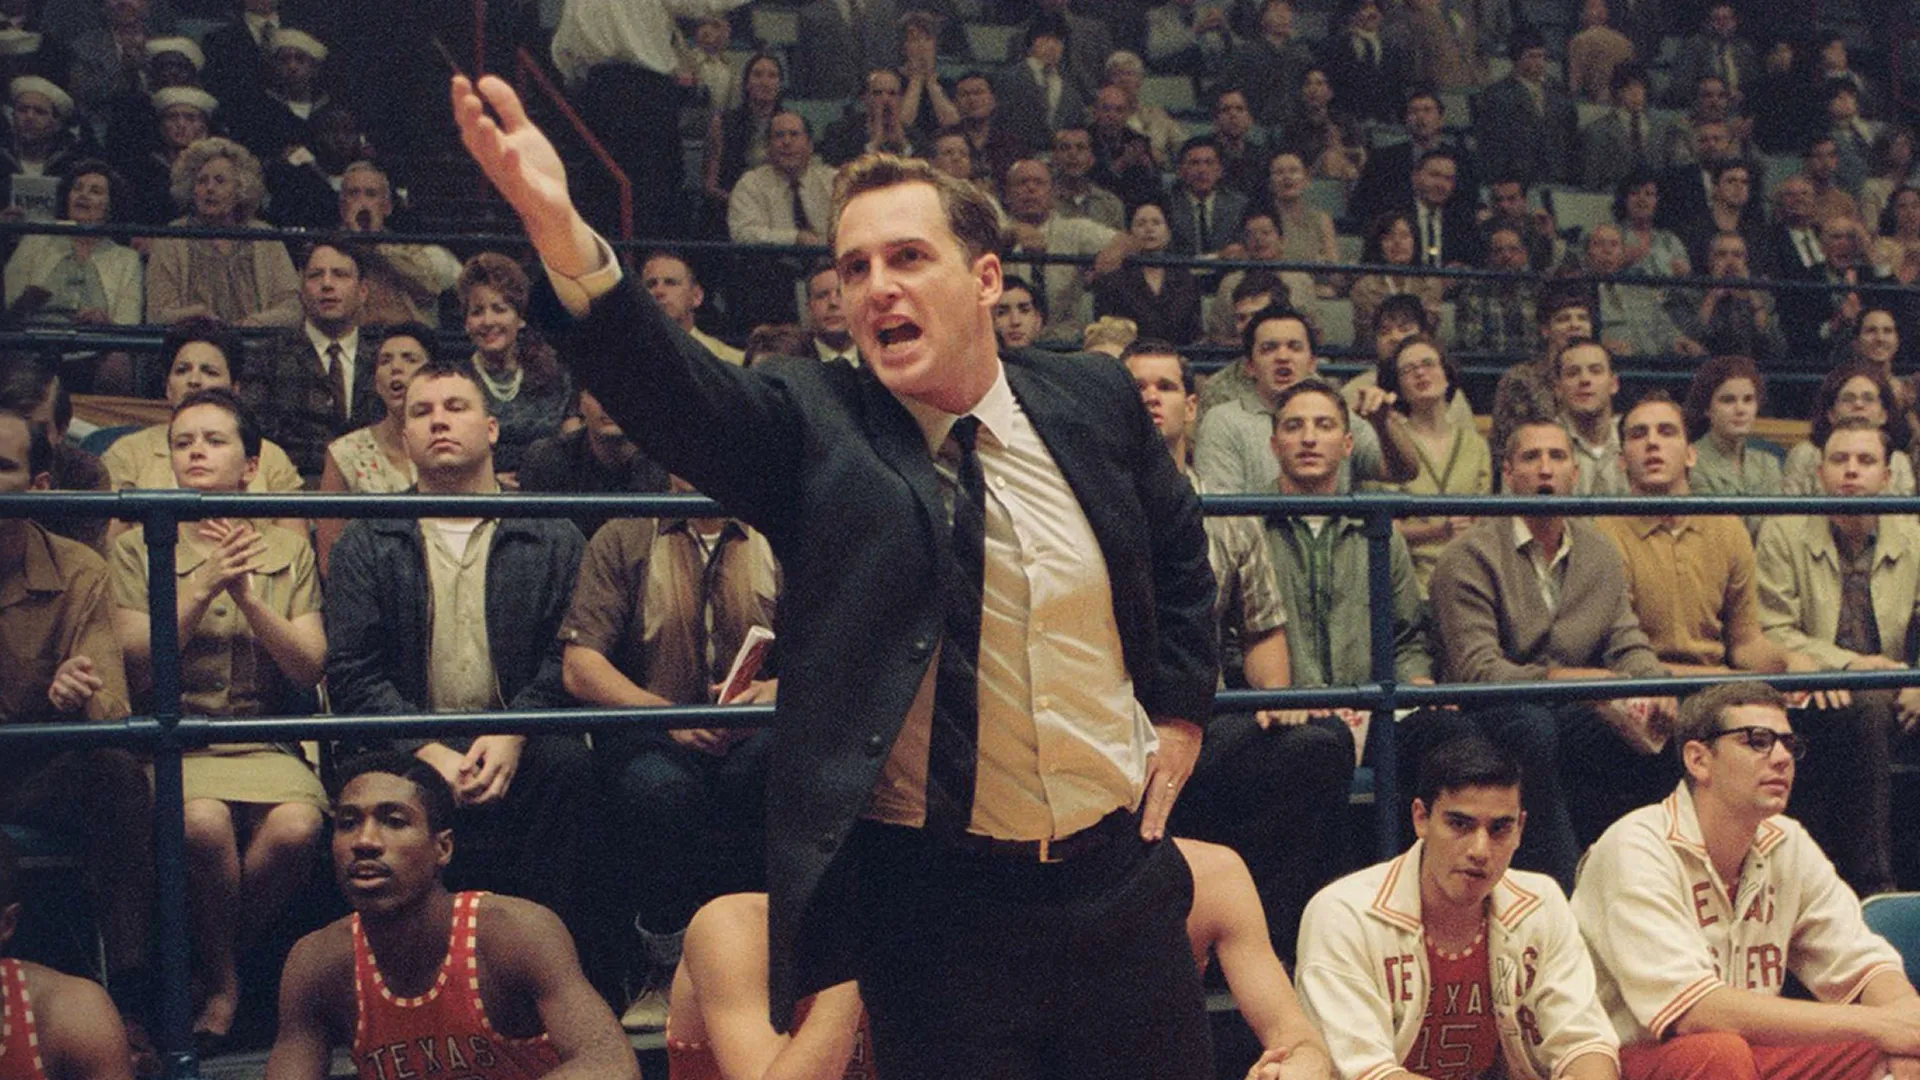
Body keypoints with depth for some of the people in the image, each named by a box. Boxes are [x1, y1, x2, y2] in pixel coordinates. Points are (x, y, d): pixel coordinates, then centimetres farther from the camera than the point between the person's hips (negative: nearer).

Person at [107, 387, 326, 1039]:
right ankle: (220, 980, -7)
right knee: (204, 822, -34)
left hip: (268, 744, 1)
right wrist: (202, 590, -15)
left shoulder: (288, 551, 12)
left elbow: (309, 669, 2)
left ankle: (221, 961, -3)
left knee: (295, 826, -31)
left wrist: (247, 597, -12)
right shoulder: (136, 549, 8)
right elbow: (135, 667, -3)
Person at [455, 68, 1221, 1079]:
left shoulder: (1094, 398, 2)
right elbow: (667, 387, -28)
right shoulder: (809, 425, -9)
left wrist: (1180, 712, 12)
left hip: (1120, 875, 3)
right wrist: (563, 235, -45)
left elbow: (1179, 550, 19)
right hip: (931, 902, -3)